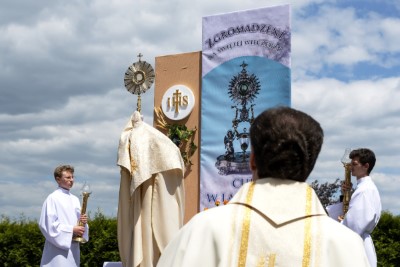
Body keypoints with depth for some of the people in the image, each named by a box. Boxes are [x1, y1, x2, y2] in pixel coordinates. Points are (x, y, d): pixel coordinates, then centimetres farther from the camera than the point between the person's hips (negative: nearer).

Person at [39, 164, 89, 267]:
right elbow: (48, 224, -13)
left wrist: (83, 221, -6)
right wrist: (71, 230, -15)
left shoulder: (75, 199, 14)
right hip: (58, 246, -6)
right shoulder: (53, 198, -6)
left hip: (73, 246, 7)